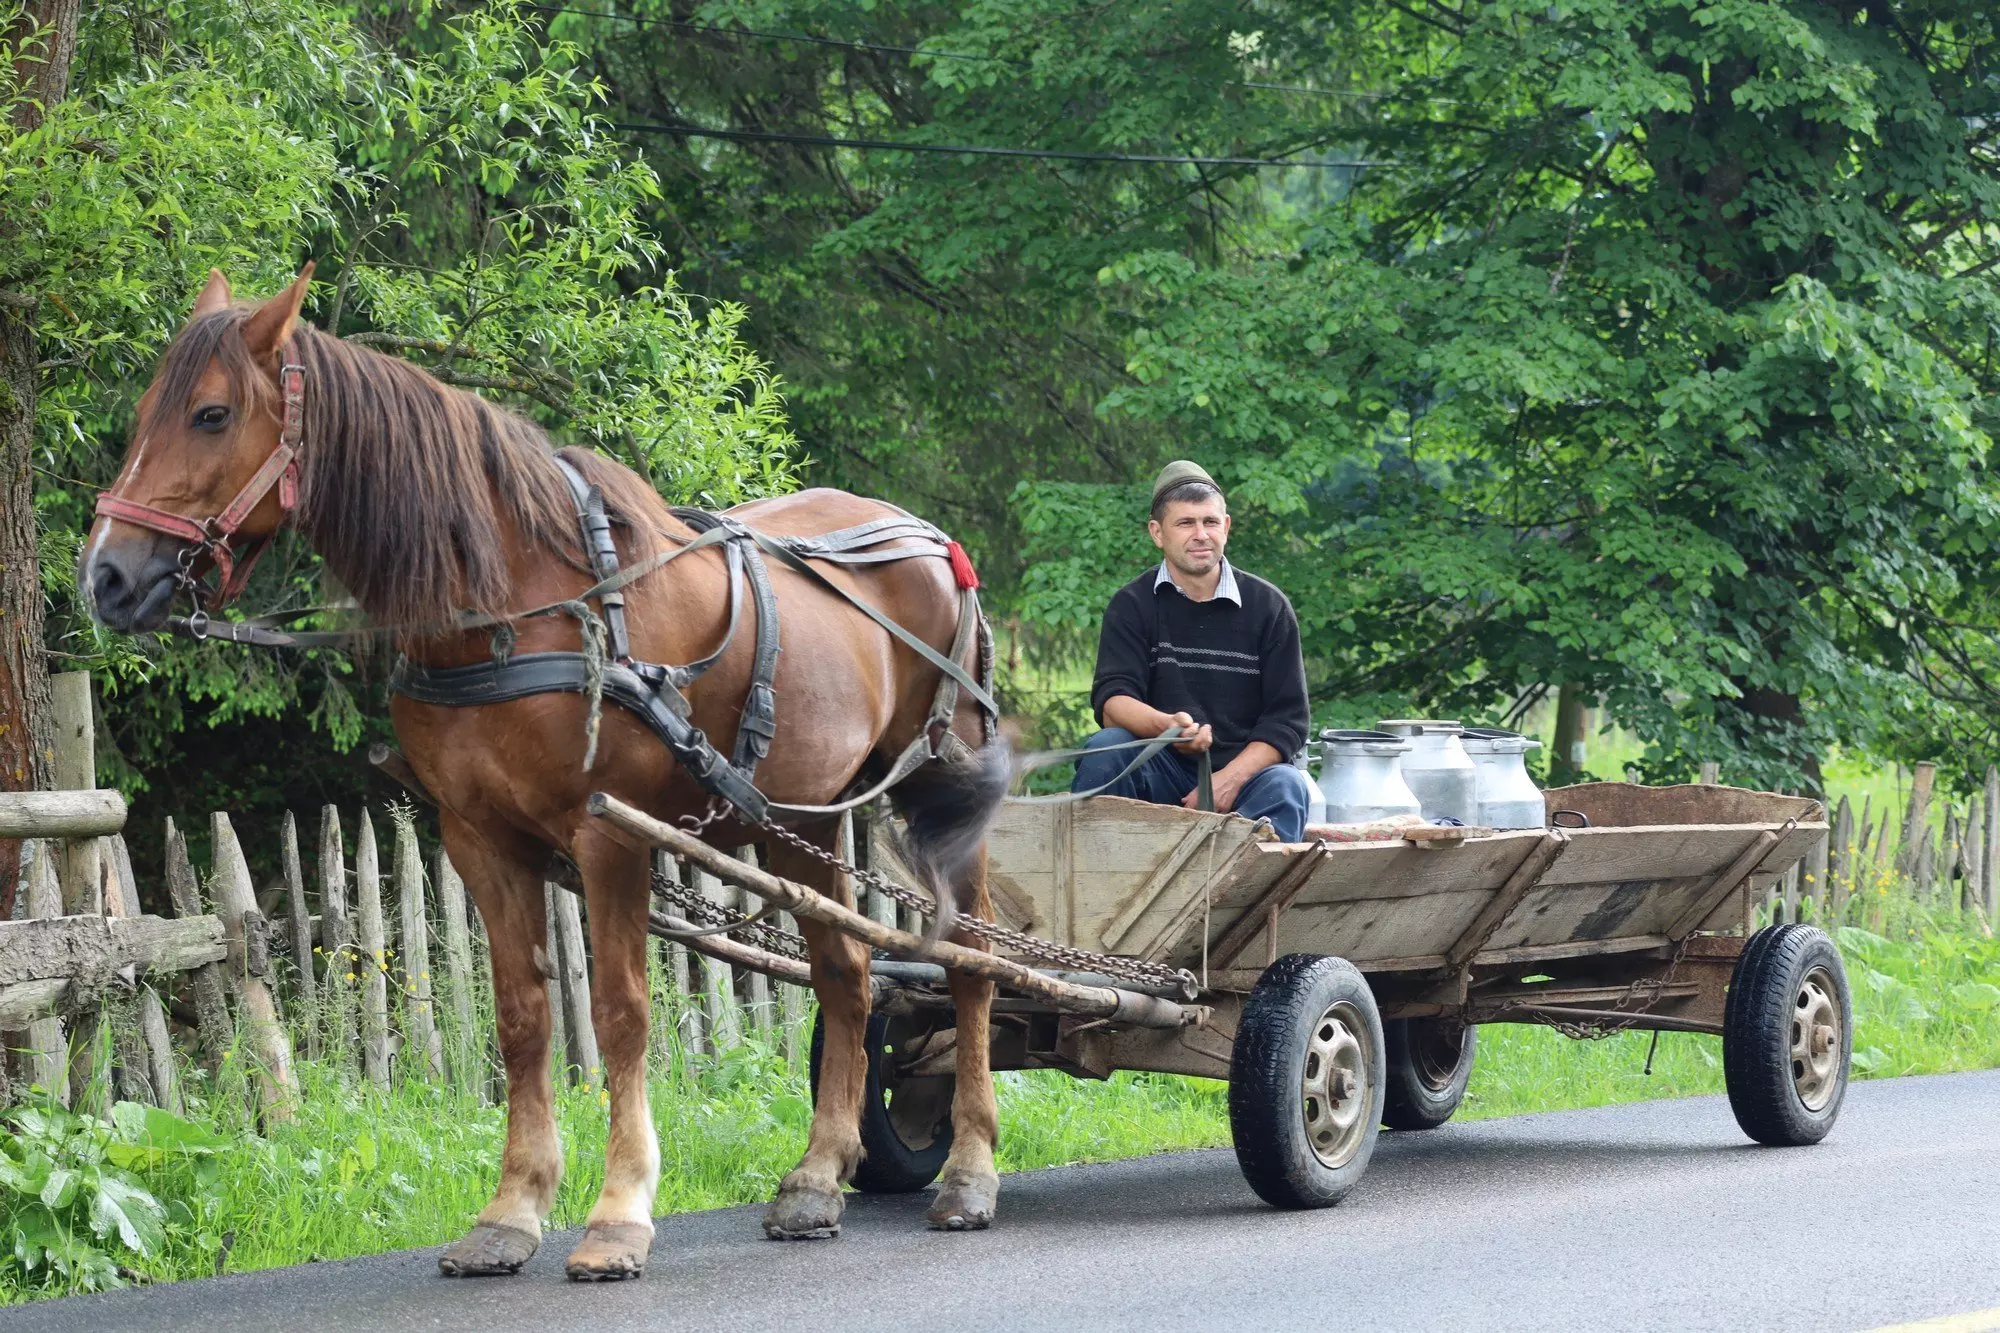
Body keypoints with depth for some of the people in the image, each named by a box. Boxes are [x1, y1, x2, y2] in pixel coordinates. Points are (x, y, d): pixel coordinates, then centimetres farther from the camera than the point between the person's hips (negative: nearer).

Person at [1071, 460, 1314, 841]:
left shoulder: (1268, 606, 5)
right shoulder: (1132, 605, 4)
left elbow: (1289, 718, 0)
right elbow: (1112, 703, -10)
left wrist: (1229, 779, -17)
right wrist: (1165, 726, -35)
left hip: (1245, 770, 0)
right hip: (1163, 772, 1)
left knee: (1286, 787, -32)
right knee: (1104, 750, -28)